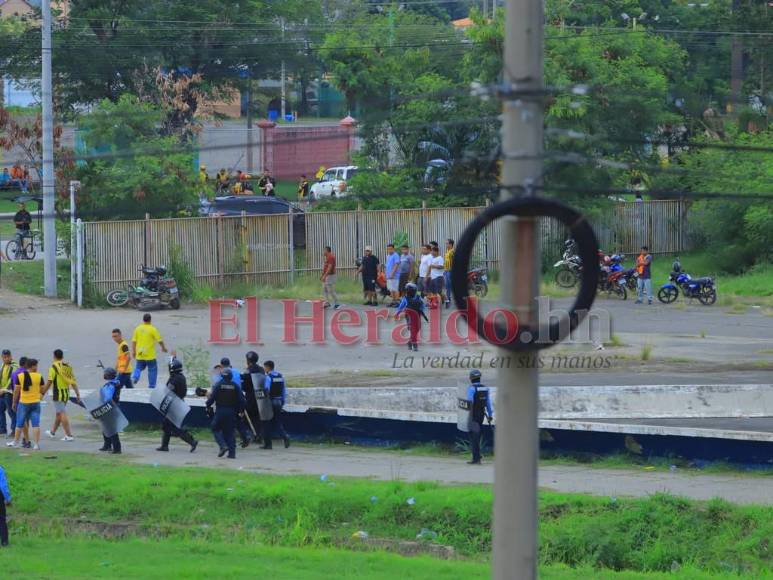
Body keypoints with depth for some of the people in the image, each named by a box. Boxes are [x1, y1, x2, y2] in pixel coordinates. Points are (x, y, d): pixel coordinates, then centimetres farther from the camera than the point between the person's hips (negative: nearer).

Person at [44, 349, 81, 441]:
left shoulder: (54, 367, -12)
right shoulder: (68, 367, 6)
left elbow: (49, 382, -15)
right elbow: (73, 381, 5)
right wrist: (77, 394, 7)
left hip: (58, 394, -7)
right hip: (67, 393, 7)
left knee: (62, 414, -5)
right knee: (59, 413, 19)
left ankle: (69, 435, -10)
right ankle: (52, 432, 34)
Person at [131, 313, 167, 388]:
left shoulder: (138, 329, 2)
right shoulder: (153, 329, -9)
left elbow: (133, 341, 4)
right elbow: (160, 340, -6)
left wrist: (133, 351, 13)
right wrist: (163, 347, 12)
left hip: (139, 355, 3)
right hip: (150, 355, -3)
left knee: (139, 368, 17)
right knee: (152, 370, 9)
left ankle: (134, 377, -12)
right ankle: (151, 386, 10)